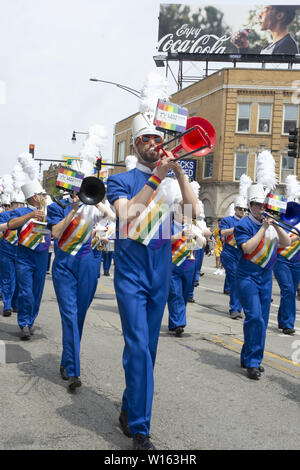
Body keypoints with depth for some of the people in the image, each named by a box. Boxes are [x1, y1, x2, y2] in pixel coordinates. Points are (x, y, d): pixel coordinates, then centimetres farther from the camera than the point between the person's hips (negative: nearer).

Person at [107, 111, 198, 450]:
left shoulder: (171, 181, 9)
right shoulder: (121, 180, 1)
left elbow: (193, 211, -8)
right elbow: (127, 213, -19)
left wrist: (179, 171, -16)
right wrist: (156, 176, -20)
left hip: (160, 275, 4)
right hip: (131, 273, -4)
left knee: (147, 349, 12)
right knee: (139, 348, -13)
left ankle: (129, 411, 29)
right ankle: (139, 429, -6)